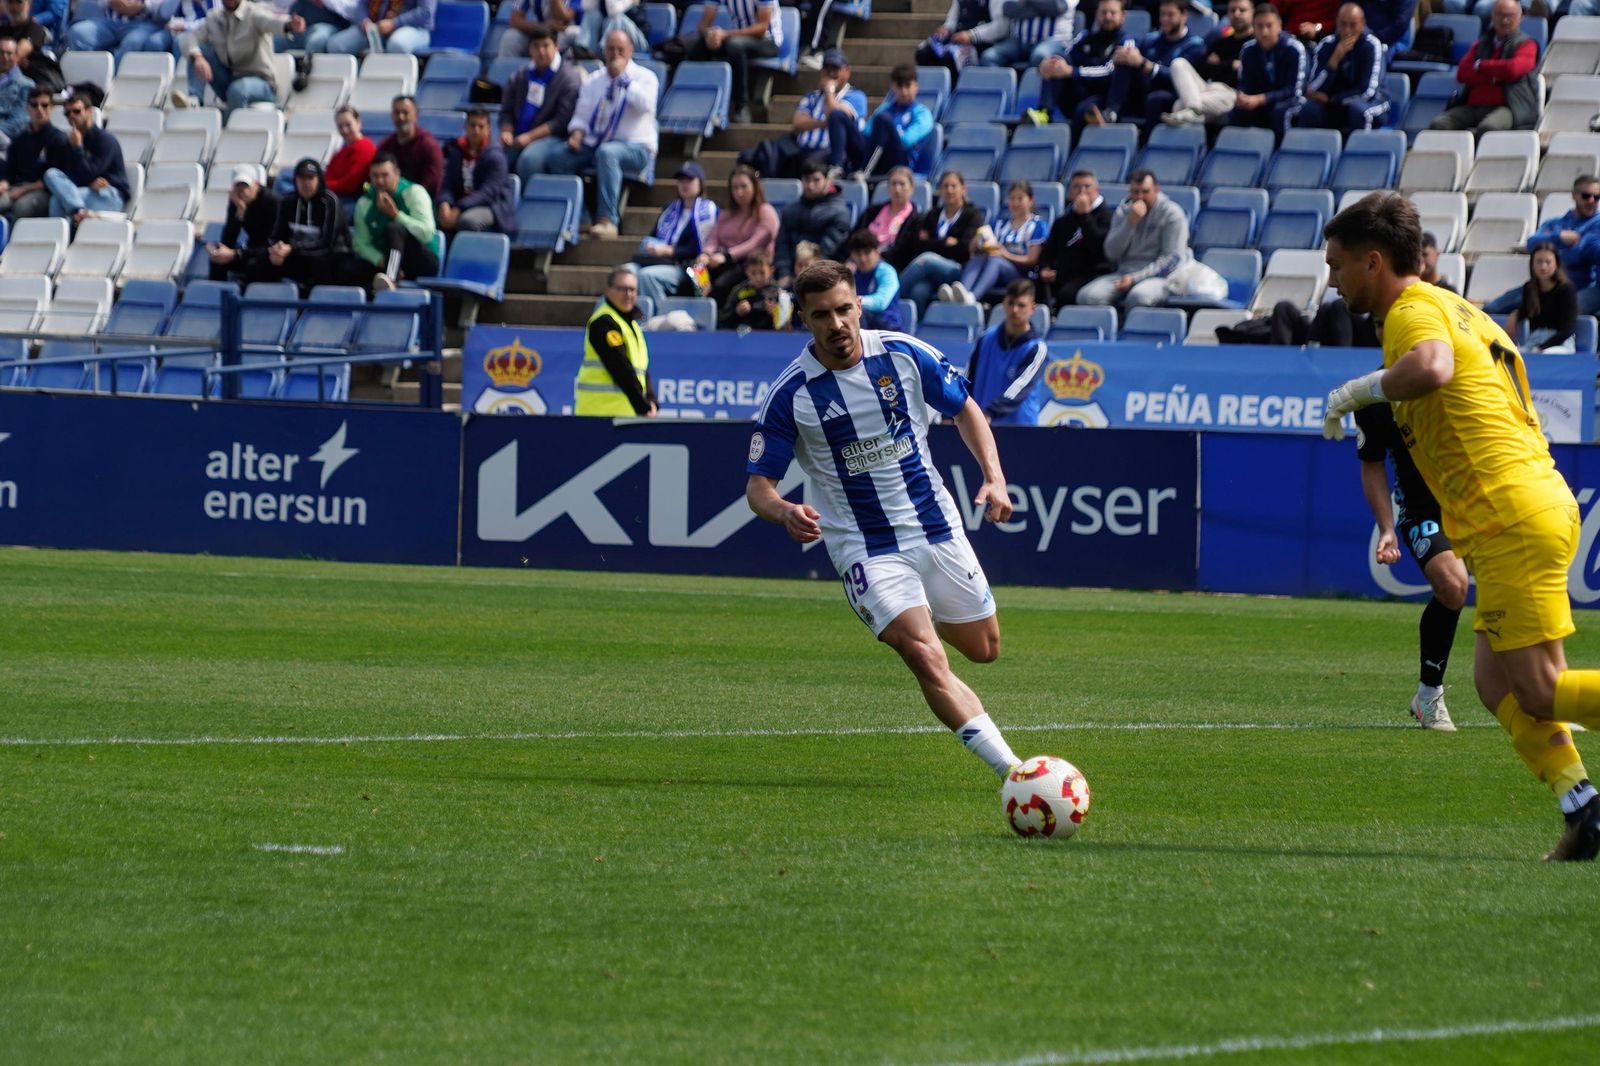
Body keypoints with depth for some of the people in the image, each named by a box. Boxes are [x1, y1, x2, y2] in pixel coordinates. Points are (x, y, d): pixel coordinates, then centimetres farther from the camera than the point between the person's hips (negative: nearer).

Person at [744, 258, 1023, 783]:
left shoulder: (904, 355, -6)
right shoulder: (789, 394, -13)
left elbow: (964, 408, 9)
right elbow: (758, 484, -8)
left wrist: (994, 476, -5)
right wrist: (785, 512, -31)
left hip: (936, 528, 4)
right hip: (865, 549, -4)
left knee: (983, 649, 15)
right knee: (927, 659, -21)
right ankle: (1016, 772, -22)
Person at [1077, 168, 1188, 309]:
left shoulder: (1171, 213, -1)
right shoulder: (1123, 211, 13)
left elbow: (1172, 259, -7)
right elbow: (1111, 253, 5)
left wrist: (1135, 278, -15)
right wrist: (1130, 223, -9)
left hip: (1158, 275, -5)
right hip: (1124, 274, 5)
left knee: (1138, 297, -40)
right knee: (1087, 296, -23)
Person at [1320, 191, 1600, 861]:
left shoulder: (1414, 311, -10)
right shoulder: (1453, 308, 22)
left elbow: (1432, 367, -32)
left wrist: (1357, 392, -18)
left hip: (1514, 517, -10)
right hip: (1536, 502, 10)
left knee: (1540, 694, -10)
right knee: (1497, 684, 9)